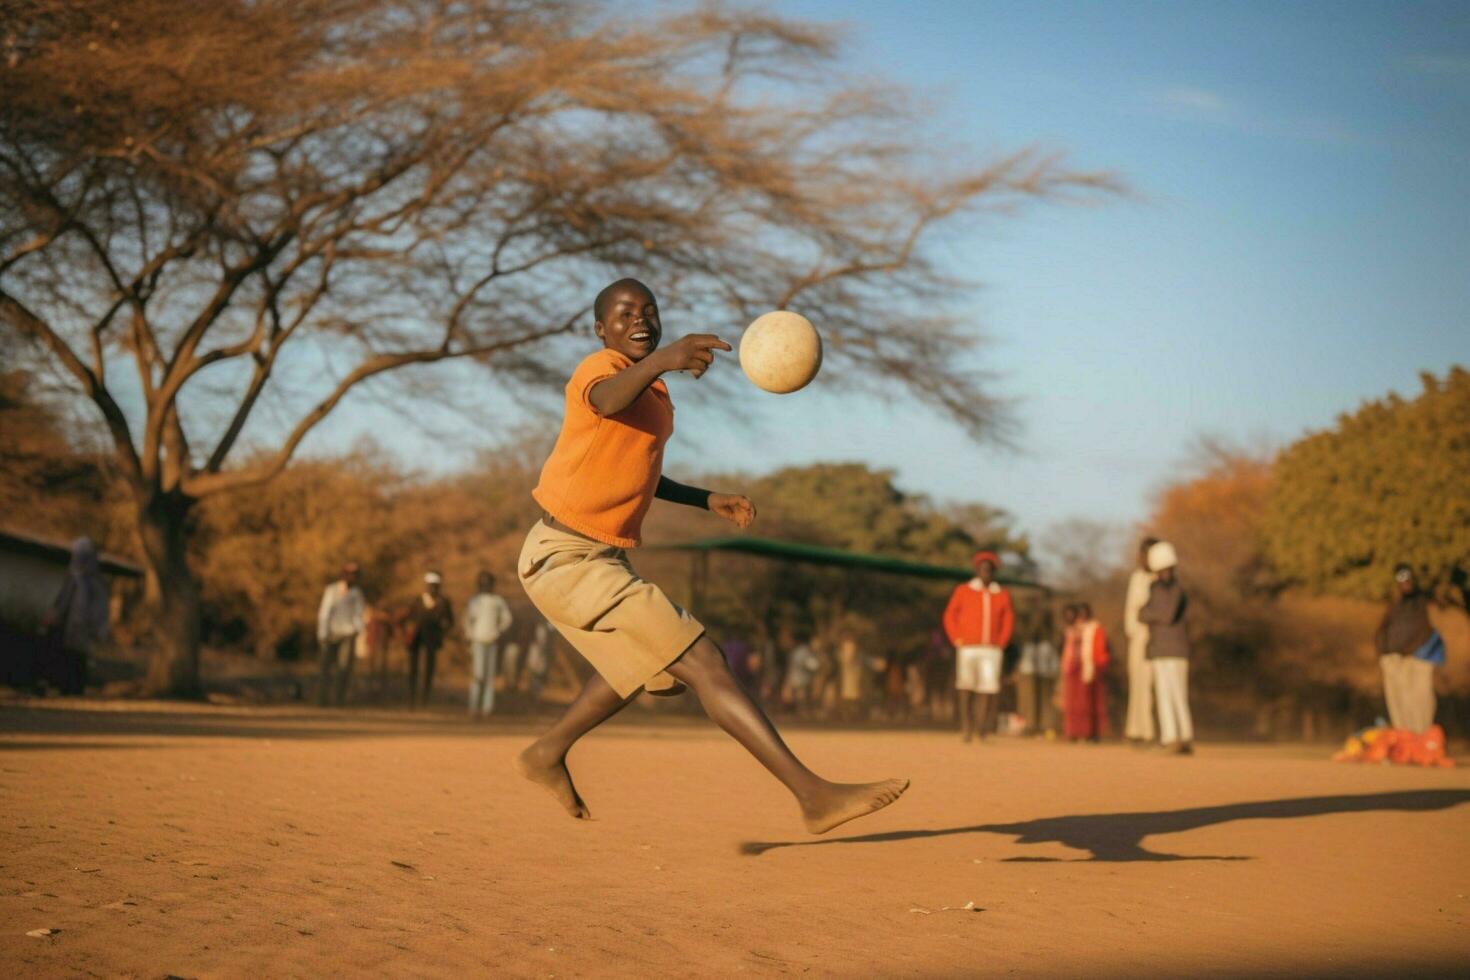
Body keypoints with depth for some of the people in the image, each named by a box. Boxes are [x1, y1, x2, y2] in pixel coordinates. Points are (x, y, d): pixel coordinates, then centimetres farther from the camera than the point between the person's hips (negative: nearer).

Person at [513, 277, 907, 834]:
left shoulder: (655, 391, 14)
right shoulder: (600, 369, -15)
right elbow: (607, 399, -42)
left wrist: (707, 501, 18)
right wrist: (659, 361, -62)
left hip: (599, 558, 10)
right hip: (566, 558, -10)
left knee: (650, 660, 29)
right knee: (701, 663, -15)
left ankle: (547, 755, 42)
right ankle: (812, 793, -18)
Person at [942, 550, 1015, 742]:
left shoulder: (1003, 595, 8)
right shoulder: (962, 591, 3)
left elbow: (1009, 620, 15)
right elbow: (949, 616, 7)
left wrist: (1001, 643, 4)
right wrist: (957, 640, -1)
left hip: (992, 650, 1)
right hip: (967, 649, -1)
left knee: (988, 688, -6)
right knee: (966, 688, -6)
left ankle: (980, 728, 2)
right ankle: (965, 727, 0)